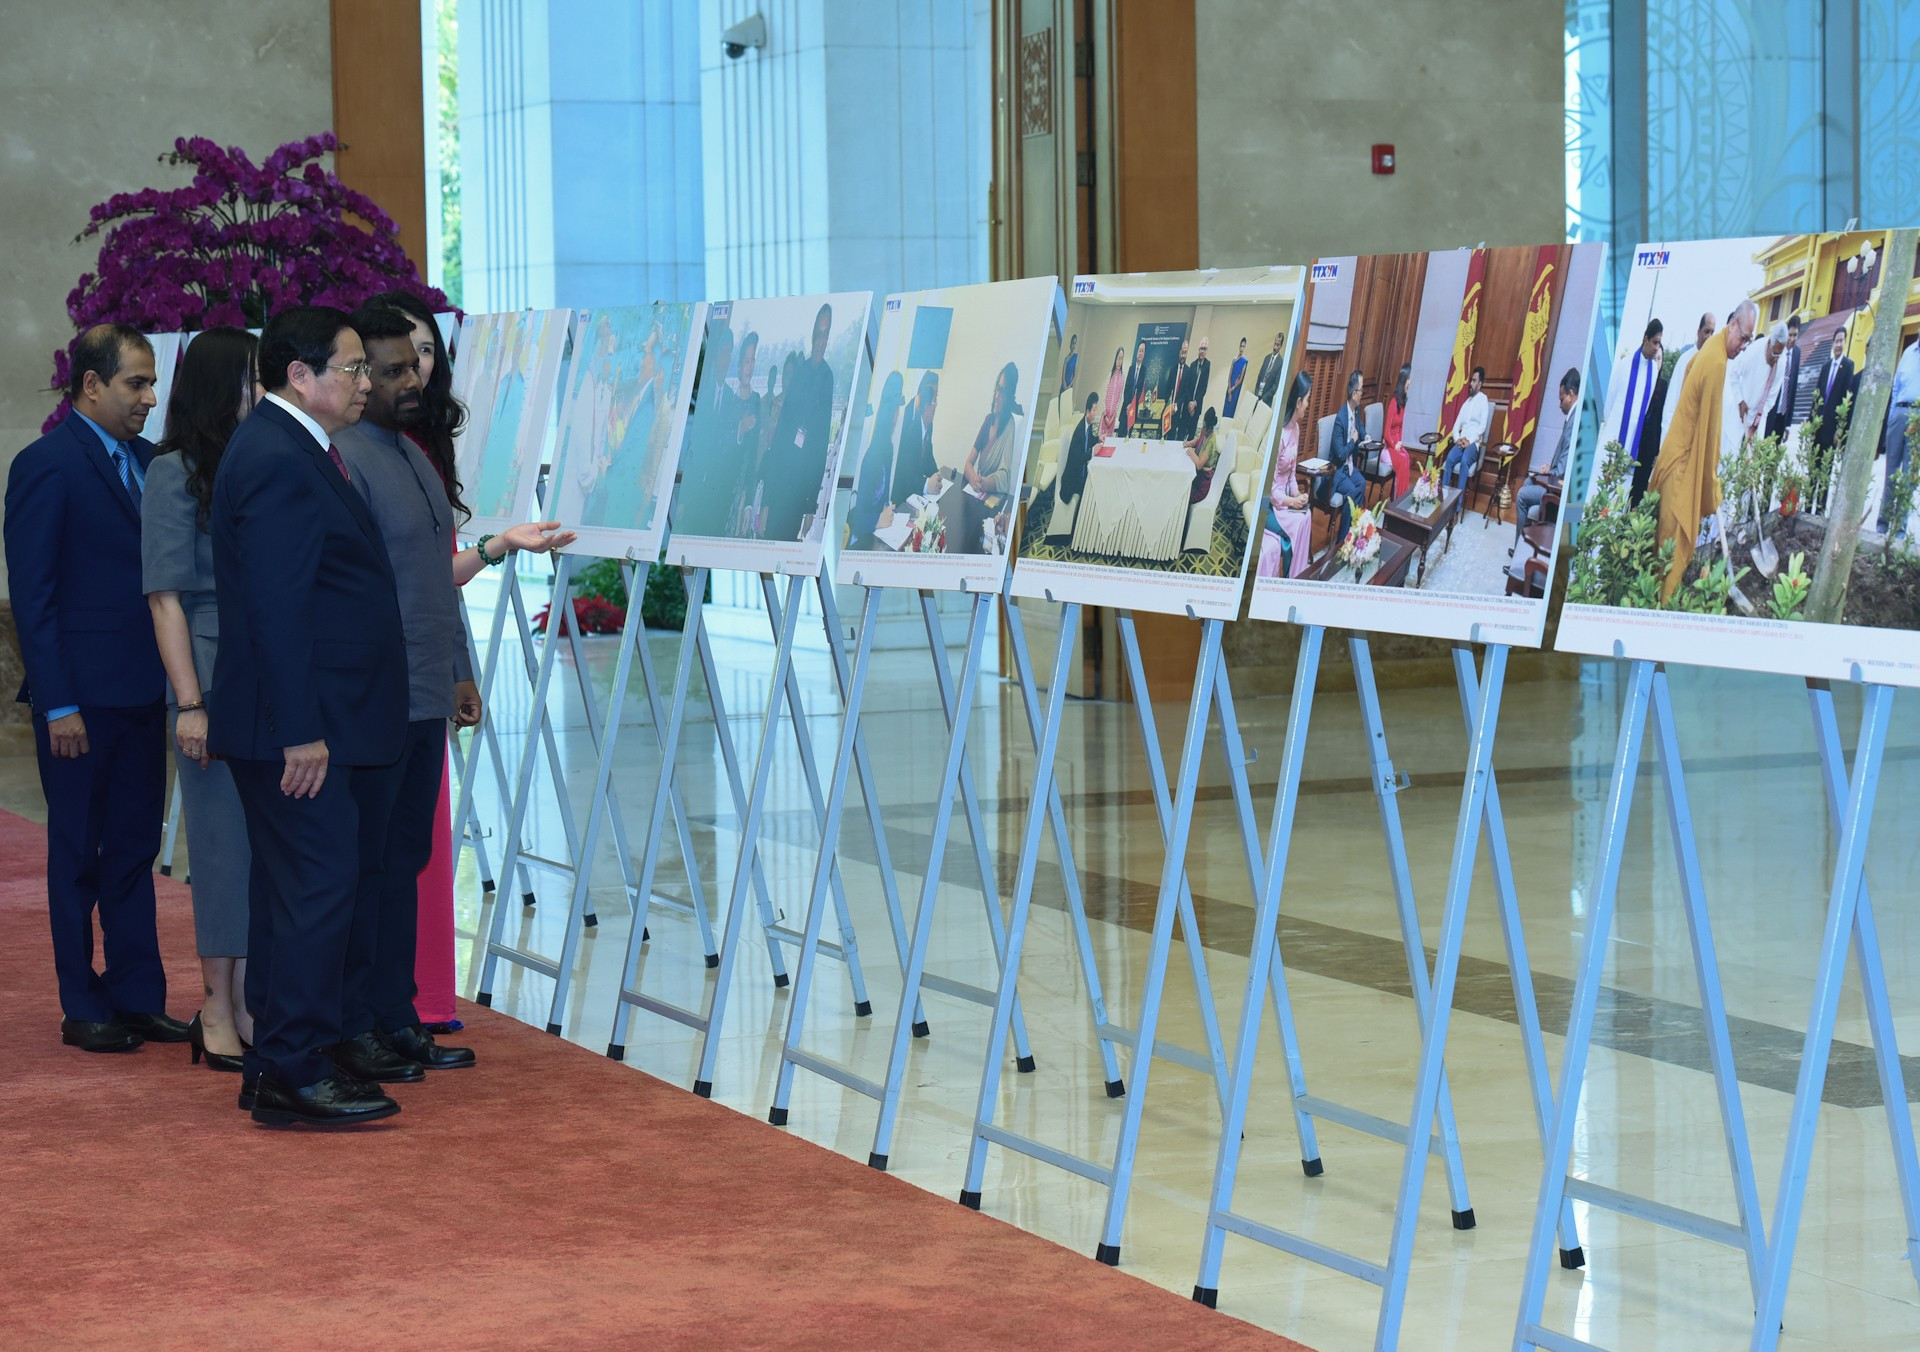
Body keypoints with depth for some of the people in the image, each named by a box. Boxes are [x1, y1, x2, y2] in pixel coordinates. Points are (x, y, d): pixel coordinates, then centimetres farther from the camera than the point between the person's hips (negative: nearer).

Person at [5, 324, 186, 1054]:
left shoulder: (146, 461, 11)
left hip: (142, 691, 6)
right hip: (82, 693, -6)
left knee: (135, 848, 11)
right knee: (78, 852, 5)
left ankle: (140, 997, 18)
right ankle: (84, 1007, 12)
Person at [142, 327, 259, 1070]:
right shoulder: (174, 473, -4)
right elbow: (167, 596, -7)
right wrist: (189, 702, -12)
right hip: (216, 673, -5)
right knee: (222, 836, 0)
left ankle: (247, 999, 14)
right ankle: (218, 1009, 9)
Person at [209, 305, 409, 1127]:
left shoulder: (290, 451, 17)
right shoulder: (280, 464, -17)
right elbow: (277, 608, -22)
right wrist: (302, 732, -23)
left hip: (307, 724, 11)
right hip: (300, 729, -11)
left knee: (291, 891, 14)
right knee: (321, 890, -8)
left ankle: (276, 1068, 20)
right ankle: (295, 1077, -4)